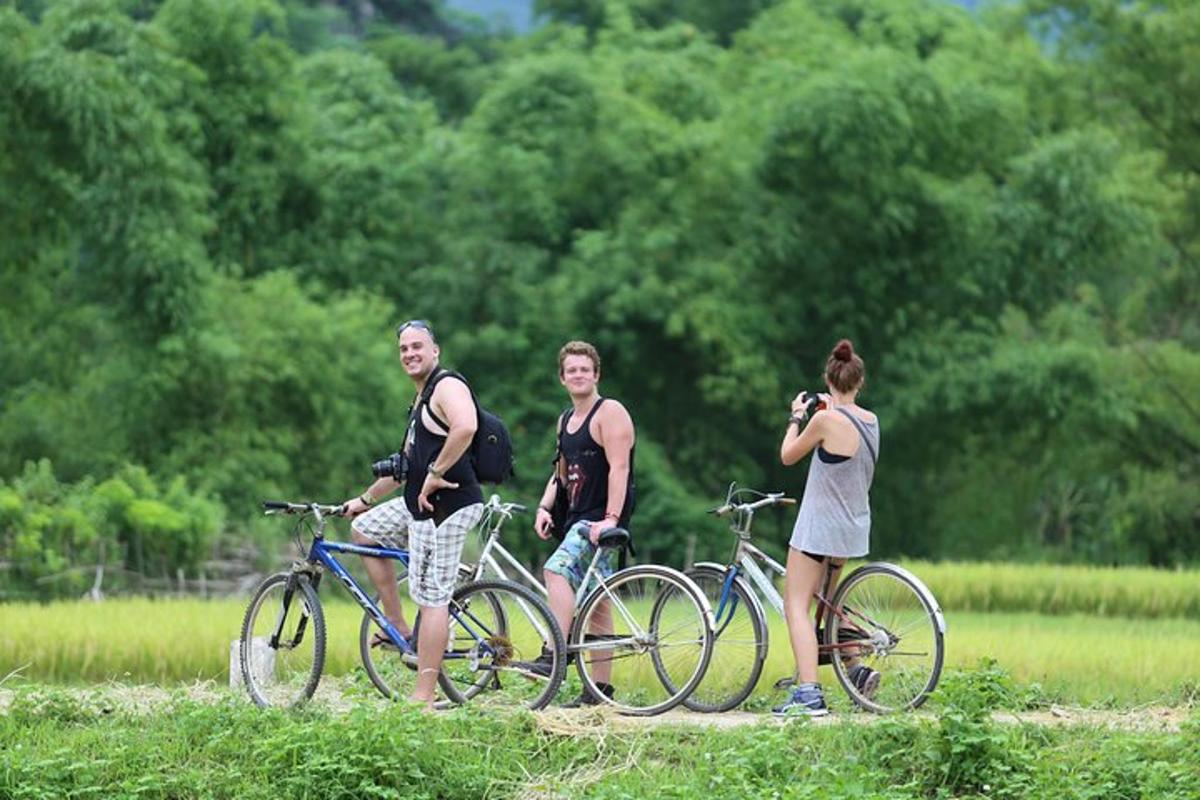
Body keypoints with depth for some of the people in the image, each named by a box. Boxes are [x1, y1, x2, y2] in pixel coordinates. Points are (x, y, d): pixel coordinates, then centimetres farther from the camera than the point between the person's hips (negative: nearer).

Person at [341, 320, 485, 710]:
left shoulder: (447, 386, -11)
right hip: (419, 504, 11)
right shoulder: (422, 399, 22)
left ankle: (423, 698, -9)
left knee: (432, 597, -9)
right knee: (364, 529, 24)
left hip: (447, 506, -11)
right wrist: (365, 499, 36)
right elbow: (407, 462, 32)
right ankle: (397, 626, 22)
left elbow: (465, 427, -33)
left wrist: (435, 474, -25)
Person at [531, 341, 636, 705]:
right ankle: (601, 686, 11)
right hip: (578, 519, 9)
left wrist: (610, 519, -27)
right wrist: (544, 507, 8)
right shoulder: (565, 420, 19)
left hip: (603, 518, -9)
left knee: (557, 568, -28)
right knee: (596, 604, 9)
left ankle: (555, 654, -33)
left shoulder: (609, 413, -8)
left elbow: (619, 468, -18)